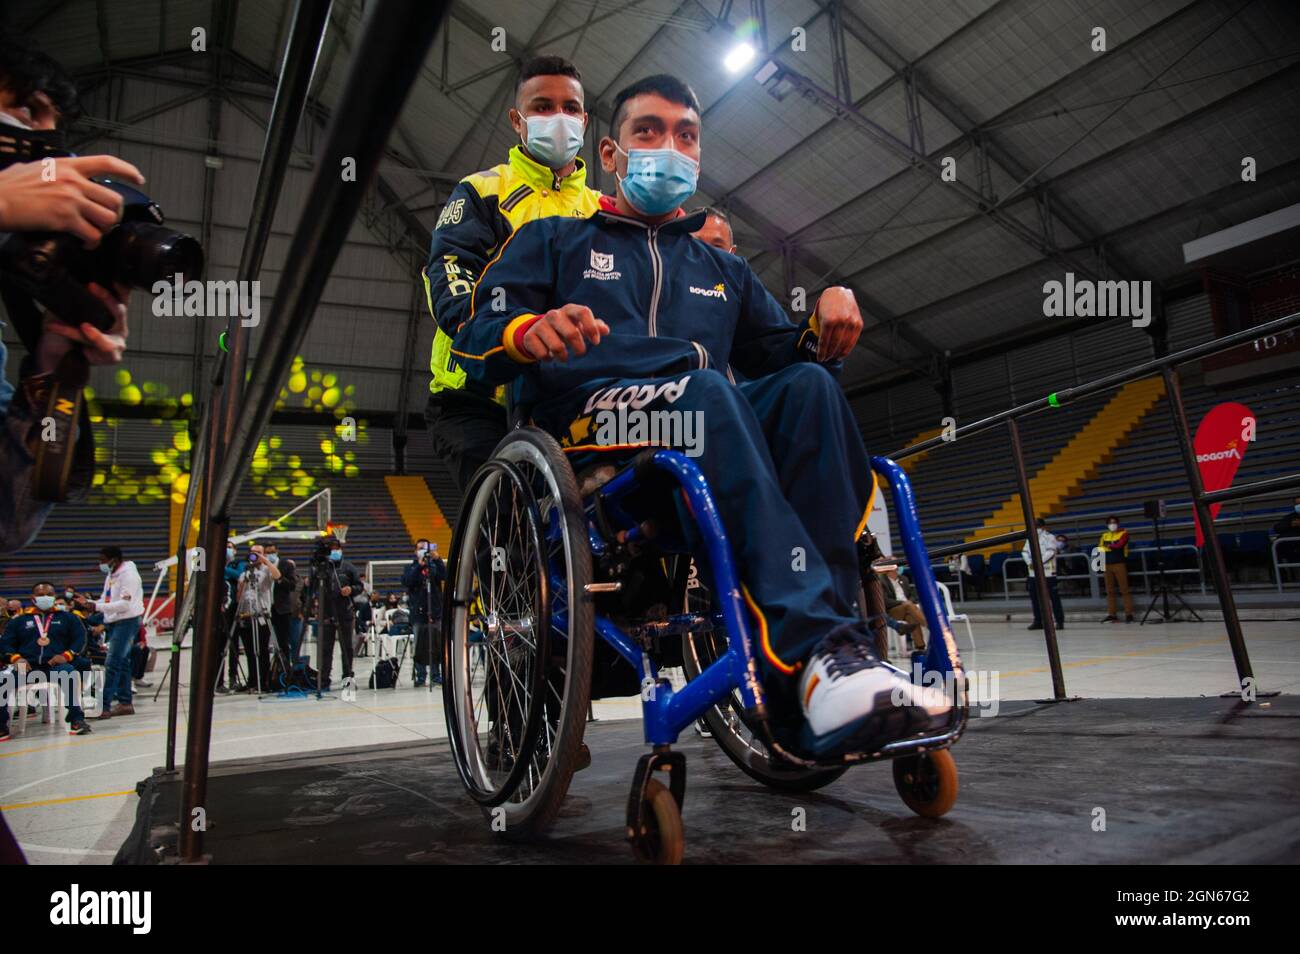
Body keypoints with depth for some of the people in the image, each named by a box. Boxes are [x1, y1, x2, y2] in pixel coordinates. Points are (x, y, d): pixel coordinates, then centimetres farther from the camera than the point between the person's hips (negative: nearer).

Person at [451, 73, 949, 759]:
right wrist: (525, 331, -18)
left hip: (704, 423, 4)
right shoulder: (555, 239, 22)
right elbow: (474, 338, 6)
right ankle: (816, 648, -44)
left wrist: (823, 331, -3)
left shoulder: (722, 269, 33)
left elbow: (780, 355, 20)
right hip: (587, 424, -3)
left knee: (807, 385, -27)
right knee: (706, 388, -34)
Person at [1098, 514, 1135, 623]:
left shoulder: (1123, 533, 0)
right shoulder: (1105, 535, 16)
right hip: (1107, 565, 5)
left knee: (1124, 589, -6)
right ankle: (1111, 615, 10)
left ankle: (1129, 614, -3)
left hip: (1119, 564, -5)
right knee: (1109, 591, 6)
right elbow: (1100, 548, 10)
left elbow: (1119, 545, -15)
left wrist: (1107, 546, -3)